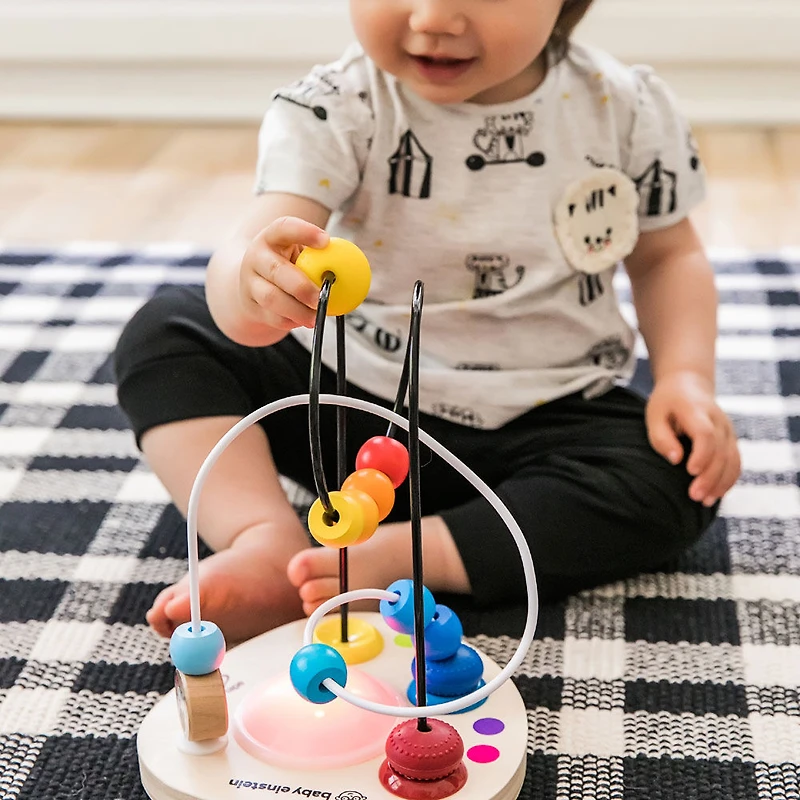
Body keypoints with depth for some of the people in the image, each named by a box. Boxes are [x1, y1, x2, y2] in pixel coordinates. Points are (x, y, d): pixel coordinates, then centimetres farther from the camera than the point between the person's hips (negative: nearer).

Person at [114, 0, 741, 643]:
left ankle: (390, 558, -25)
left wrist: (688, 376, -12)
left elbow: (668, 254, 5)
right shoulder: (334, 110, -16)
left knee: (675, 481, -26)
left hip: (538, 421, 1)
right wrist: (253, 285, -55)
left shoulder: (623, 109, -9)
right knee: (164, 332, -11)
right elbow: (254, 251, -30)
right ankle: (267, 540, -29)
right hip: (348, 394, 0)